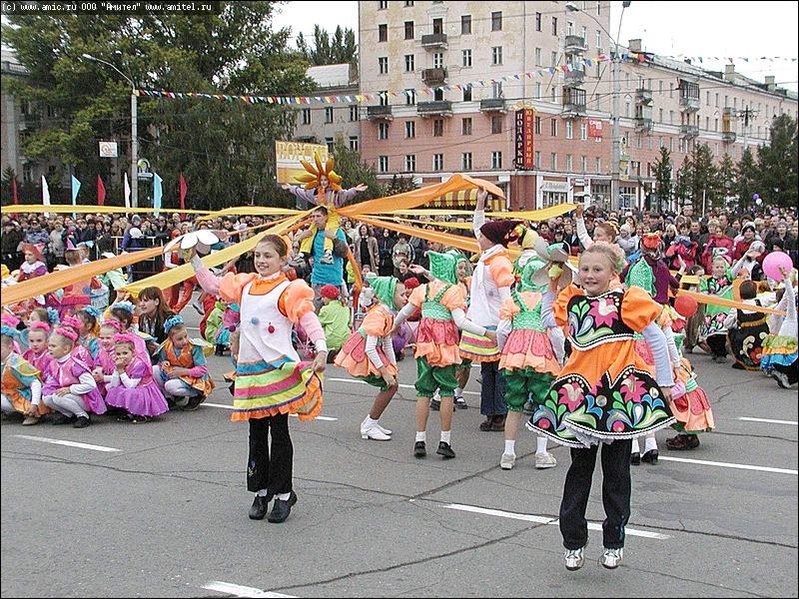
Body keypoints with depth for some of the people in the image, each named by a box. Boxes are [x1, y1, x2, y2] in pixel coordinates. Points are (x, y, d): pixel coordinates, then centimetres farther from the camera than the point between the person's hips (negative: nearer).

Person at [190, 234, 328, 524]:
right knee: (257, 433, 11)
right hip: (249, 370, 6)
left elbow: (307, 318, -17)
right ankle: (261, 491, 22)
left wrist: (321, 348, -31)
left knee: (279, 432, 2)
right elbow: (212, 285, 23)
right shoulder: (245, 285, 13)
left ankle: (283, 493, 11)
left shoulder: (287, 290, -6)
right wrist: (195, 258, 16)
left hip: (278, 369, -6)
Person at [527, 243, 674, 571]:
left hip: (620, 396, -4)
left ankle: (614, 542, 22)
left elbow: (656, 338, -5)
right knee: (580, 469, 10)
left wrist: (665, 382, -4)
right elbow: (547, 320, 27)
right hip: (580, 396, 4)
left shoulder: (626, 300, -8)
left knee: (616, 470, 8)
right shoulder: (572, 300, 8)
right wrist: (551, 287, 16)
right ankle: (573, 543, 19)